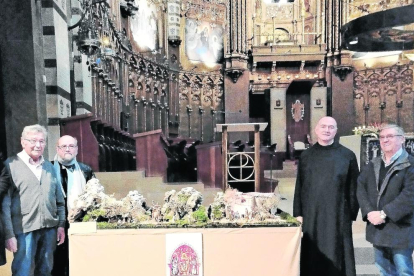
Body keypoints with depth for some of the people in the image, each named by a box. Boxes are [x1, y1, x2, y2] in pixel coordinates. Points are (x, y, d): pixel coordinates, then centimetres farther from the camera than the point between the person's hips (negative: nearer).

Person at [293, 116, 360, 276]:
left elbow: (353, 188, 1)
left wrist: (352, 215, -2)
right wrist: (298, 214, 1)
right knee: (311, 258, 9)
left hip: (338, 216, -1)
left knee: (336, 258, 6)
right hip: (311, 215, 2)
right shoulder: (305, 156, 6)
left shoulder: (347, 156, 0)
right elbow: (299, 187, 5)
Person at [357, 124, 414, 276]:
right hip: (377, 227, 5)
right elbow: (360, 186, 2)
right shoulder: (373, 165, 9)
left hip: (399, 228, -5)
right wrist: (368, 212, -12)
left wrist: (384, 213, -21)